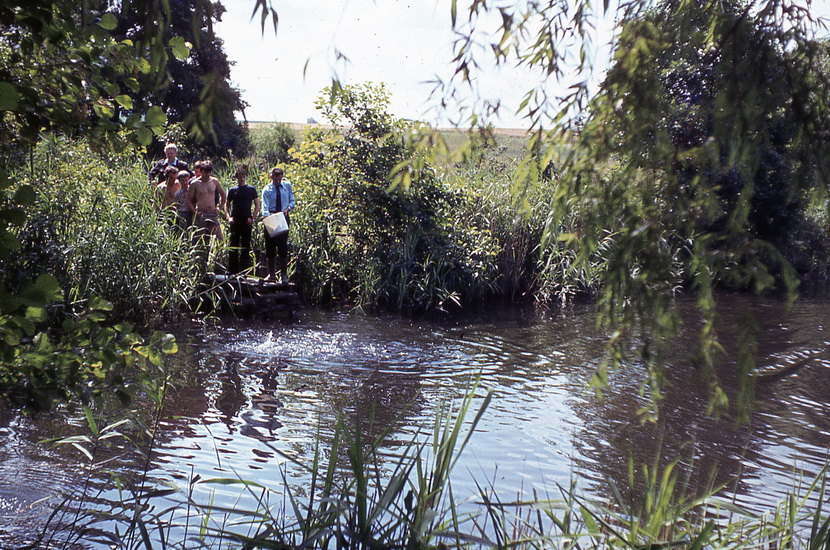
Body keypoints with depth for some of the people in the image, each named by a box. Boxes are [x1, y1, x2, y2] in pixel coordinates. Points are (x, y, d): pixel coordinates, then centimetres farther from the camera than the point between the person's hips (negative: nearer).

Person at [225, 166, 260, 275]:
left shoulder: (251, 190, 5)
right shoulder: (232, 190, 7)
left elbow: (257, 205, 7)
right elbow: (227, 205, 13)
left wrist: (252, 218, -5)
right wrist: (228, 217, -2)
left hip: (247, 221, 0)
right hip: (234, 221, 1)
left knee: (245, 247, 3)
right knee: (233, 246, 0)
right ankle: (232, 271, 5)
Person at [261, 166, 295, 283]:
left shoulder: (287, 185, 4)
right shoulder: (267, 190, -6)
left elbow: (292, 201, 11)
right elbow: (265, 209, -16)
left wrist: (288, 208, -11)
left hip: (284, 218, 1)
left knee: (283, 247, -5)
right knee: (270, 247, 5)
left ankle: (284, 274, 1)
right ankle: (271, 273, 15)